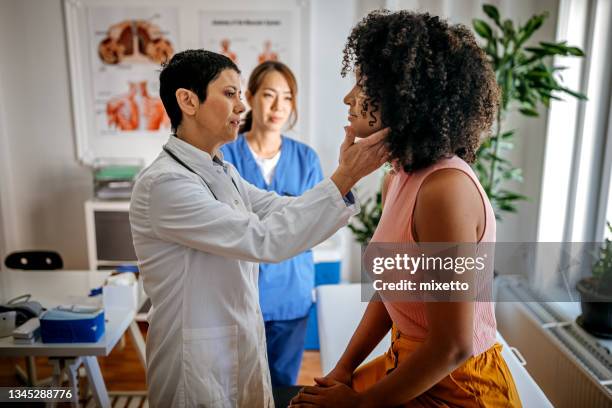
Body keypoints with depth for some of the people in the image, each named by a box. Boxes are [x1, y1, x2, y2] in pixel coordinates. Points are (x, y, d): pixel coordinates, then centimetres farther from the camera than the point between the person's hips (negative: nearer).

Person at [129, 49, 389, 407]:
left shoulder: (223, 172, 6)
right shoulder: (164, 182, -22)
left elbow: (285, 211, -1)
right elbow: (264, 240, -28)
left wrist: (348, 175, -14)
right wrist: (344, 178, -26)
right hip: (199, 365, -7)